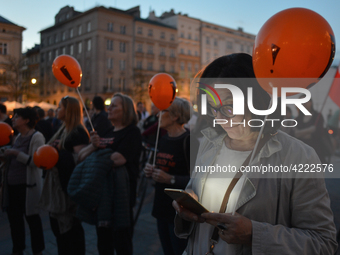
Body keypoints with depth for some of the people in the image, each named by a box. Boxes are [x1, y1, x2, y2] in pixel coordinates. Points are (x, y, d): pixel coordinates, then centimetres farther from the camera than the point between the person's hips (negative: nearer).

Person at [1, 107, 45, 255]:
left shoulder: (36, 137, -11)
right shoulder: (19, 136, 12)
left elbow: (36, 162, -20)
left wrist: (16, 153, -23)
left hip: (28, 186, -8)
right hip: (12, 185, 8)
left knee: (32, 219, 5)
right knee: (14, 219, 17)